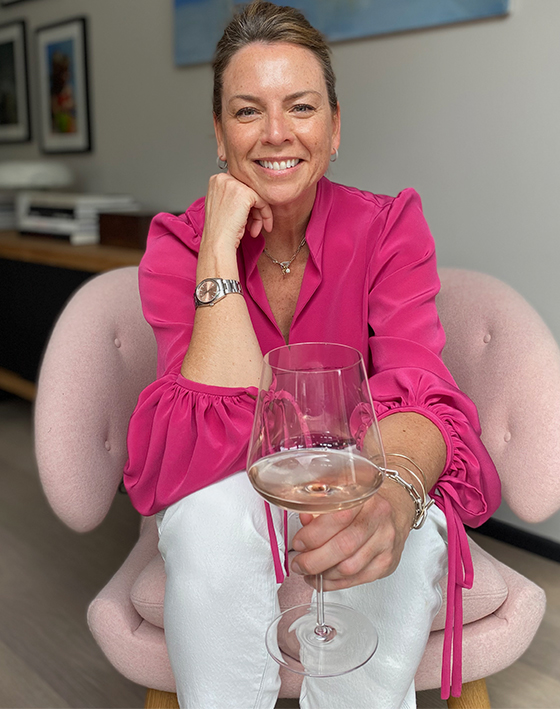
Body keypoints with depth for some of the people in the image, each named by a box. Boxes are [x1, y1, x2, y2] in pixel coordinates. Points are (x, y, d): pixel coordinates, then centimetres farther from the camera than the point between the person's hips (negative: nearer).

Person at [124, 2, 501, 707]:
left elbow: (418, 397, -25)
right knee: (214, 512, -32)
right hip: (227, 501, 0)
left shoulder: (388, 228, -11)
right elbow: (221, 434, -24)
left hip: (356, 489, 1)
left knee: (400, 536, -31)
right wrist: (221, 251, -27)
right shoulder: (178, 245, -11)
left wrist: (394, 488, -47)